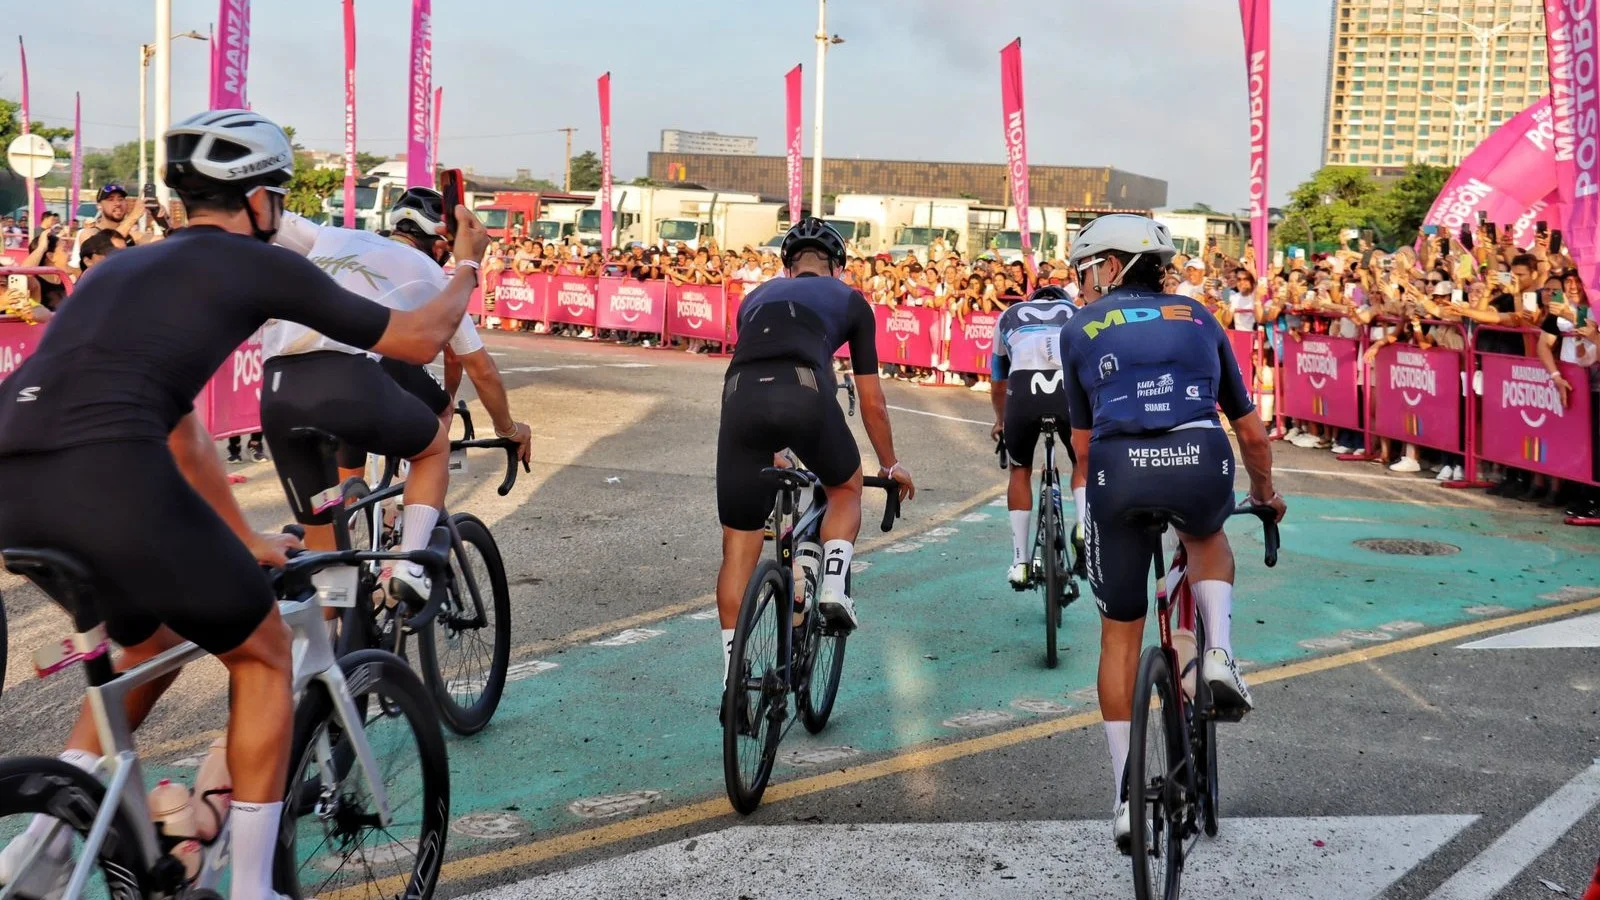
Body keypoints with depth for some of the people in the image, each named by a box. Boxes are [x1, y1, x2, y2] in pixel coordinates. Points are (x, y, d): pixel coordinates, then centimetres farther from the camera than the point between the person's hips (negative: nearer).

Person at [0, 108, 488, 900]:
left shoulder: (128, 265, 32)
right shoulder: (258, 264, 11)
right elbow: (418, 339, 18)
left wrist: (243, 540, 47)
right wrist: (466, 265, 37)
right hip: (106, 477, -8)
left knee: (152, 644, 32)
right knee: (263, 652, 15)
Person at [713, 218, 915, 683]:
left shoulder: (758, 297, 36)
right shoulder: (848, 299, 28)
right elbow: (872, 402, 31)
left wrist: (769, 455, 59)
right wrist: (891, 465, 46)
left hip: (741, 396, 2)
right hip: (806, 394, -2)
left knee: (738, 548, 11)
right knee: (846, 488, 31)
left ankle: (732, 678, 13)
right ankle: (834, 589, 12)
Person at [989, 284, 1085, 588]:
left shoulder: (1010, 316, 37)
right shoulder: (1078, 314, 37)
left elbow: (997, 385, 46)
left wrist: (1000, 421, 65)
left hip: (1024, 383, 0)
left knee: (1020, 469, 23)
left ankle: (1020, 562, 19)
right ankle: (1084, 527, 1)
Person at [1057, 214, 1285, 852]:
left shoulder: (1079, 329, 21)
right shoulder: (1197, 317, 26)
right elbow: (1252, 432, 30)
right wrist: (1265, 495, 47)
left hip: (1119, 469, -1)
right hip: (1202, 464, 1)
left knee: (1120, 633, 17)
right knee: (1208, 539, 39)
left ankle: (1126, 795, 17)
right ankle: (1219, 652, 12)